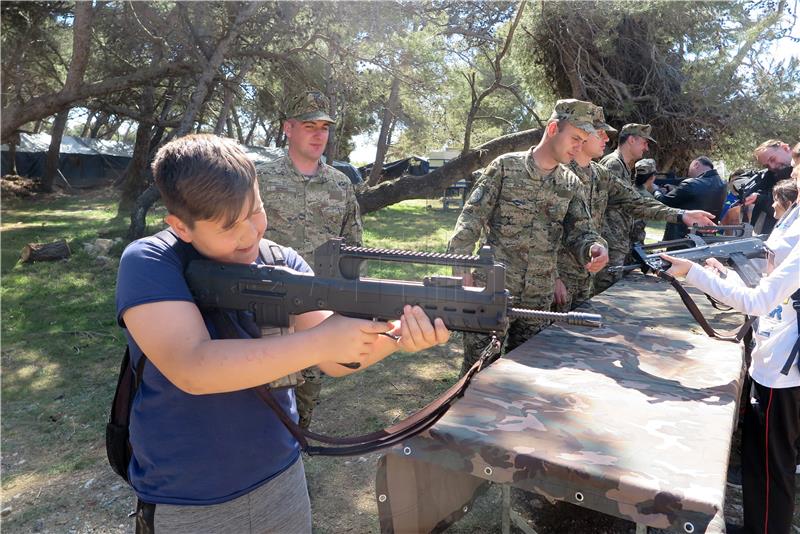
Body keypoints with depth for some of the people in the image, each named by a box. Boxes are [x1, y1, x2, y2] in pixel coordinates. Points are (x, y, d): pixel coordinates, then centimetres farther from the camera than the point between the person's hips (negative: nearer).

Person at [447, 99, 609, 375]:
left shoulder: (571, 184, 11)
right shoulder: (506, 166, -4)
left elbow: (579, 230, 9)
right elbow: (470, 219, -6)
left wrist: (594, 247, -15)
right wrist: (462, 268, -14)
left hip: (539, 299, 5)